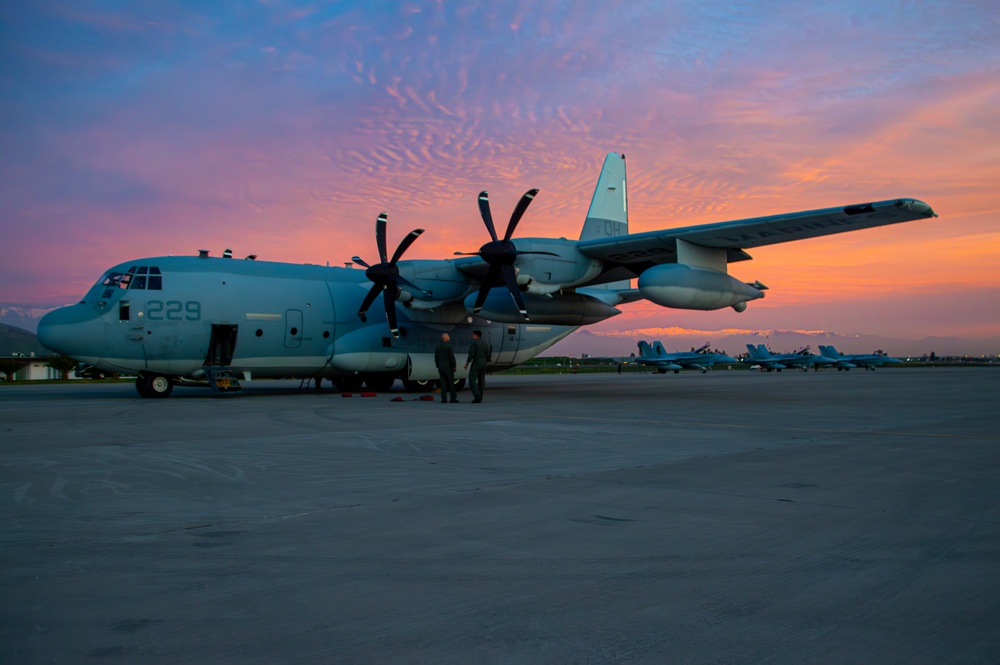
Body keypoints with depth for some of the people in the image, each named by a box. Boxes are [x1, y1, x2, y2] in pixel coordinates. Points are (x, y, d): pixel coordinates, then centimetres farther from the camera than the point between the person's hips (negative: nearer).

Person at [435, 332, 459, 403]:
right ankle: (453, 398, 2)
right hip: (448, 367, -5)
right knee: (451, 383, 2)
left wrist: (438, 367, 16)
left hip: (441, 367, 5)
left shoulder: (437, 347, 6)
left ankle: (444, 399, -1)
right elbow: (452, 358, -15)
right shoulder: (450, 346, -12)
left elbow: (436, 358, 9)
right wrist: (454, 367, -6)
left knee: (443, 383, 4)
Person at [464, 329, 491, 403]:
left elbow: (471, 353, -16)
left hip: (476, 363, -7)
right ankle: (479, 398, 7)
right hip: (484, 363, 7)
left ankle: (477, 396, -21)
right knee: (481, 380, 7)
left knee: (472, 380, -6)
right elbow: (488, 355, 10)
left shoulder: (474, 342, -8)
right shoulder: (485, 344, 12)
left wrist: (467, 363, -11)